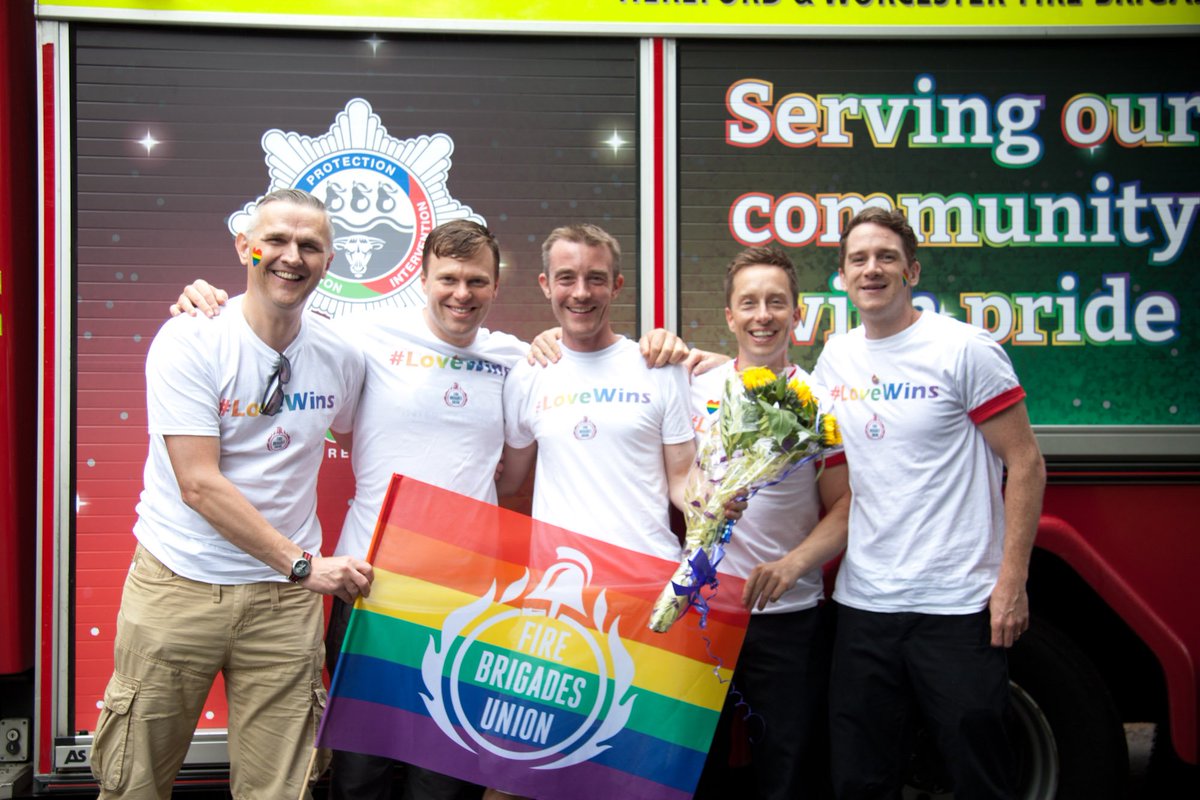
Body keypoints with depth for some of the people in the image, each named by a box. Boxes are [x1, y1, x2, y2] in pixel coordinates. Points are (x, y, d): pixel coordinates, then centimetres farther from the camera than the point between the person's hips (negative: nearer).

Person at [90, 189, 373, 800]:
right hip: (178, 587, -2)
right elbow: (199, 484, -15)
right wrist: (302, 563, -17)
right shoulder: (190, 342, -10)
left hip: (285, 597, 3)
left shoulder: (340, 358, 2)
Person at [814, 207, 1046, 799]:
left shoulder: (964, 348, -7)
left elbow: (1025, 463, -7)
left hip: (957, 605, -5)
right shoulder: (836, 357, 9)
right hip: (862, 602, 5)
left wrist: (1012, 583, -12)